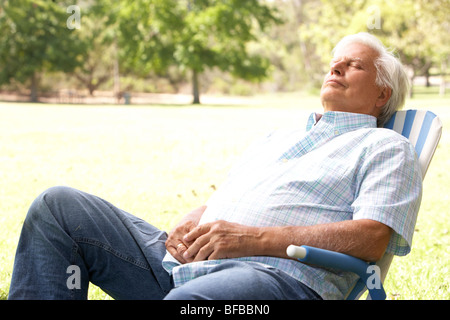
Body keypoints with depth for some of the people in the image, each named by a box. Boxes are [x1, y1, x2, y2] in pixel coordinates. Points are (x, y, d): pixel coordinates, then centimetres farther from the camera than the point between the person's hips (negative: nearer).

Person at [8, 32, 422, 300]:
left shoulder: (387, 147, 13)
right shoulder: (276, 138, 34)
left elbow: (371, 239, -6)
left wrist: (255, 238, -14)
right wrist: (190, 225, 3)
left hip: (278, 274, -7)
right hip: (187, 262, 8)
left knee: (188, 301, -43)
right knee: (59, 205, -6)